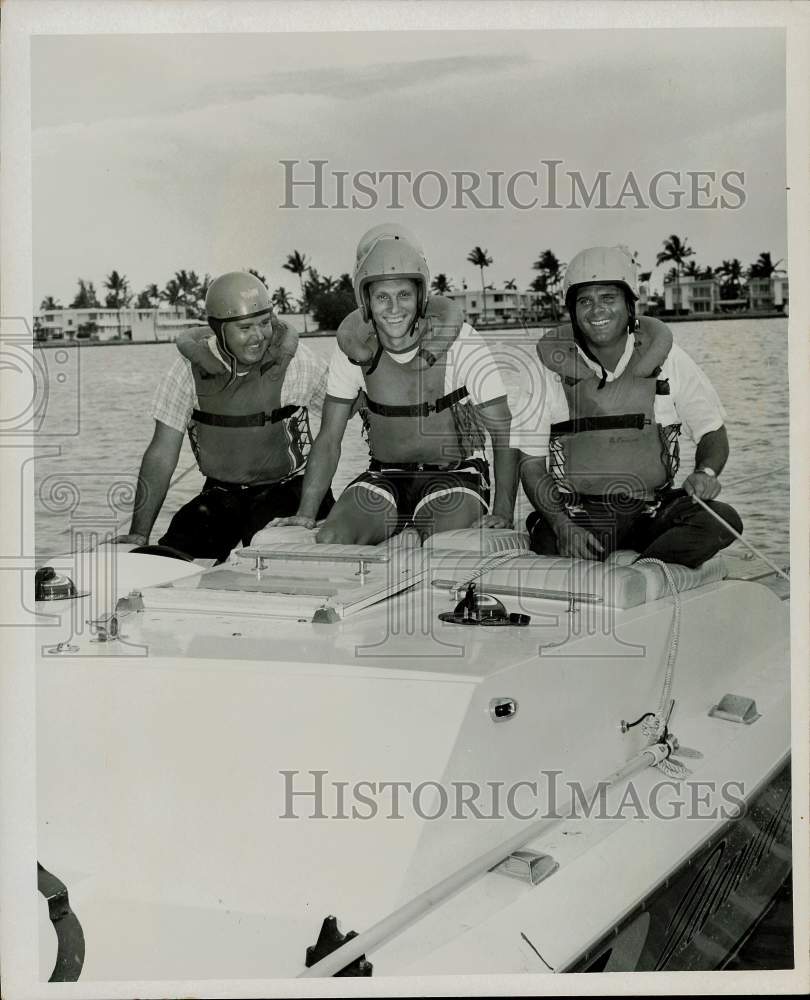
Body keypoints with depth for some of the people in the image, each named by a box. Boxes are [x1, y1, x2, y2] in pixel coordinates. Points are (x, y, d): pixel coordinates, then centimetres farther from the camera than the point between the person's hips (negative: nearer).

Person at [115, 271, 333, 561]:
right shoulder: (190, 370, -9)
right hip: (222, 494, 2)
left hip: (287, 488, -1)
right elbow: (161, 455, -7)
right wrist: (139, 535, -12)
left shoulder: (296, 360, -11)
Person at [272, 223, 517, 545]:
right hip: (386, 475, 3)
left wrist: (502, 511, -29)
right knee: (328, 540, -20)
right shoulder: (354, 347, -7)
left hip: (454, 473, -3)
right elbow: (328, 440, -2)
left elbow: (504, 431, -17)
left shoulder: (458, 339, -17)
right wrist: (305, 515, -11)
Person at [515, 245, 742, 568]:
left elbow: (712, 432, 10)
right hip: (579, 512, -2)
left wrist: (706, 472, -13)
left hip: (652, 509, 2)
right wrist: (563, 526, -17)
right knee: (549, 545, -34)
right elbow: (531, 464, -1)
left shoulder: (665, 357, 0)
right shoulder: (551, 368, -3)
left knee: (723, 520, -25)